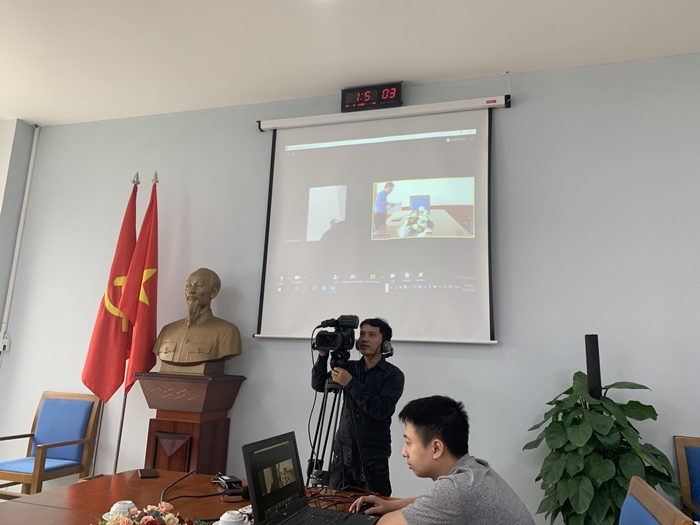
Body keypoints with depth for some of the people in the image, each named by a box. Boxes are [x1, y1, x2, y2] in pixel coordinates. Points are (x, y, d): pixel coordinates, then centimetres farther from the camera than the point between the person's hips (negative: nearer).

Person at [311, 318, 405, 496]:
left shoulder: (393, 374, -7)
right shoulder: (350, 367, 7)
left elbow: (381, 410, -20)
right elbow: (318, 385, 1)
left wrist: (351, 383, -24)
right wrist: (323, 355, -13)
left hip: (373, 460, -4)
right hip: (342, 455, 4)